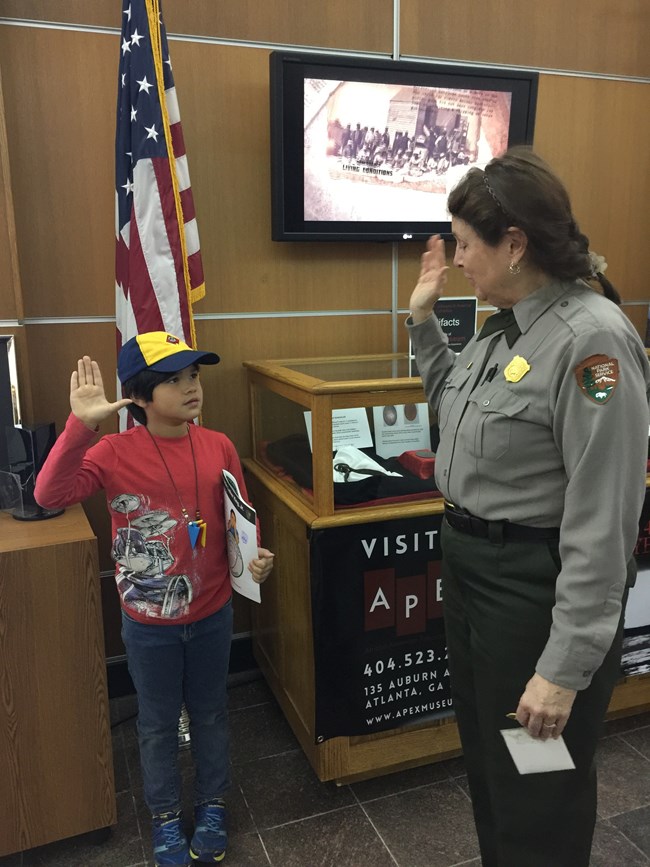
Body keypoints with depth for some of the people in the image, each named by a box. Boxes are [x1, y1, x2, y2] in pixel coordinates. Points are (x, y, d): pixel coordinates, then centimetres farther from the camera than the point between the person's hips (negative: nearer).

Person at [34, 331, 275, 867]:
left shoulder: (218, 447, -9)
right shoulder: (115, 452, -15)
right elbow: (50, 495, -27)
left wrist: (253, 556, -18)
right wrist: (80, 425, -36)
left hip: (212, 613, 2)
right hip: (148, 621, -1)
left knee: (210, 712, 21)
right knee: (158, 722, 19)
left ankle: (213, 805, 46)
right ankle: (166, 815, 44)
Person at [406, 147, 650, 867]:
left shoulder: (592, 339, -23)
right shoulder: (503, 326, 4)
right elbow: (458, 414, 22)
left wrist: (565, 668, -22)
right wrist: (422, 320, 13)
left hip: (535, 584, -9)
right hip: (469, 565, 9)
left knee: (537, 801, 13)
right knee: (487, 764, 27)